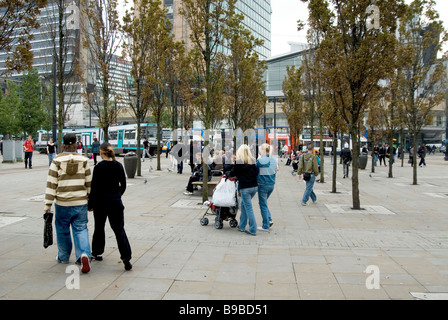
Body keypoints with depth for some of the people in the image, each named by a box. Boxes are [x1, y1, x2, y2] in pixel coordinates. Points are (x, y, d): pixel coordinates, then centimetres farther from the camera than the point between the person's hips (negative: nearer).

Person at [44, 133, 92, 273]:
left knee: (62, 230, 16)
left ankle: (63, 257, 31)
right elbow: (89, 183, 6)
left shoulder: (57, 160, -5)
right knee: (80, 229, 5)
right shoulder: (83, 160, 0)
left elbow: (51, 184, -6)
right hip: (80, 202, 1)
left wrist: (48, 204, -1)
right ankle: (84, 254, -15)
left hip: (62, 203, -1)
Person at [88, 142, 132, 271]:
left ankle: (97, 253, 33)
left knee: (99, 228, 17)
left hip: (101, 201, -3)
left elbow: (94, 187, -11)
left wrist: (90, 204, -2)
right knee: (119, 229, 3)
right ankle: (126, 257, -6)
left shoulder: (99, 167, -12)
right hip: (116, 201, 3)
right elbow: (123, 185, 7)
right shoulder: (119, 165, 0)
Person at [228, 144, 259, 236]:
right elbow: (256, 173, 11)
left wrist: (229, 175, 21)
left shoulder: (238, 162, -10)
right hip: (254, 186, 6)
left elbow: (232, 174, -2)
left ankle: (253, 230, 2)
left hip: (245, 188, -6)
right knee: (243, 204, 20)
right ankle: (241, 226, 26)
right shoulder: (253, 161, 5)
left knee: (248, 208, 0)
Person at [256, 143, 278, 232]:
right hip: (272, 184, 6)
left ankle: (266, 226, 8)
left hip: (263, 185, -6)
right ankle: (269, 219, 15)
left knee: (263, 205, 4)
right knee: (264, 203, 24)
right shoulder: (274, 160, 2)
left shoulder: (260, 160, -15)